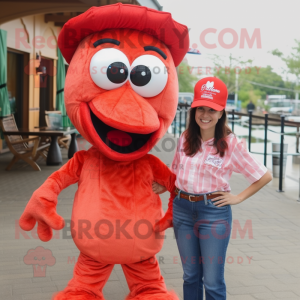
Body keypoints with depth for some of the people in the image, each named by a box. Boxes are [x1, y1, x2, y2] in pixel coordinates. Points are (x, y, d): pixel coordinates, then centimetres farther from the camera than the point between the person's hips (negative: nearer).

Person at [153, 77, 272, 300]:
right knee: (191, 276, 17)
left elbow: (265, 176, -5)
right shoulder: (185, 139, 3)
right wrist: (163, 186, 1)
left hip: (214, 213, -4)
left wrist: (238, 198, -7)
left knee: (213, 281, 4)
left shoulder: (230, 144, -10)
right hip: (182, 209, 4)